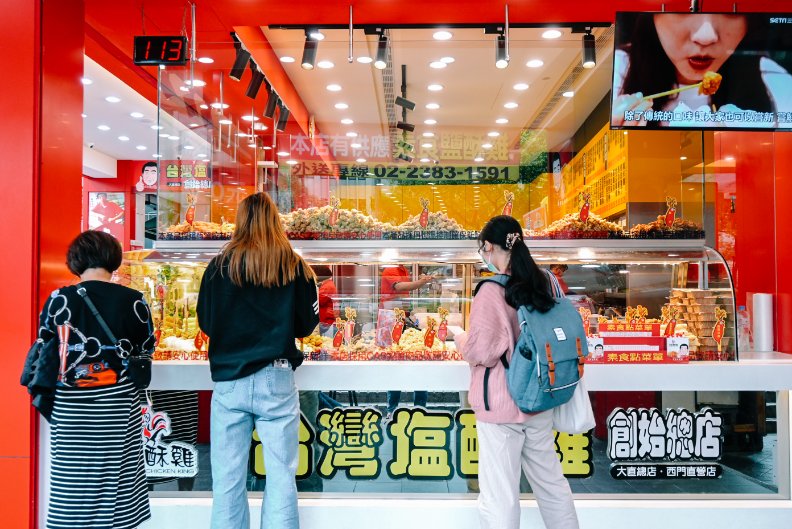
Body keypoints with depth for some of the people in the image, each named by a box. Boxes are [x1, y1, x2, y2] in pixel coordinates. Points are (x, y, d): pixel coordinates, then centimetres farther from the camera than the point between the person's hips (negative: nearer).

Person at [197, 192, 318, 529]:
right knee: (281, 476, 8)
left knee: (227, 479, 11)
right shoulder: (295, 267, -2)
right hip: (276, 380, -1)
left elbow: (205, 323, 8)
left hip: (228, 381, 1)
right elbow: (307, 324, 4)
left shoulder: (218, 266, 0)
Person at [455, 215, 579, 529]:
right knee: (550, 480, 21)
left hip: (500, 405, -7)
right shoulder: (543, 282, 3)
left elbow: (481, 352, -17)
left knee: (500, 495, 5)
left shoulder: (491, 290, -18)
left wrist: (459, 337, 2)